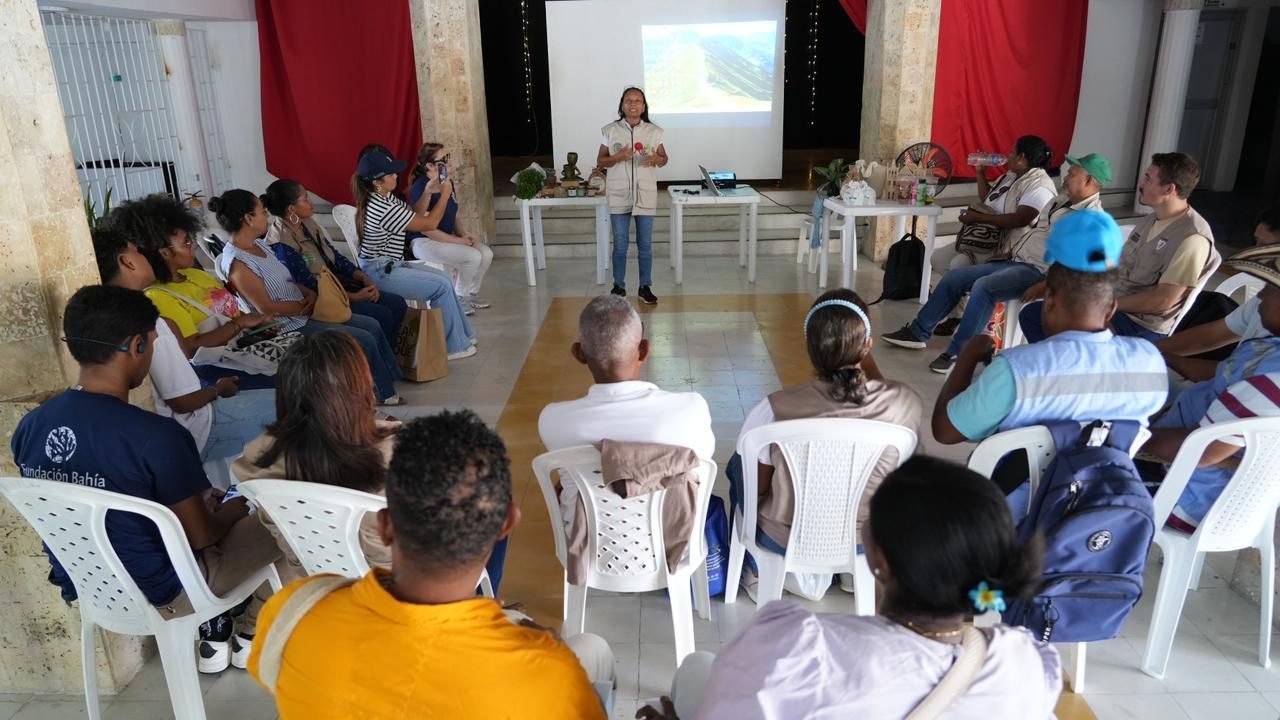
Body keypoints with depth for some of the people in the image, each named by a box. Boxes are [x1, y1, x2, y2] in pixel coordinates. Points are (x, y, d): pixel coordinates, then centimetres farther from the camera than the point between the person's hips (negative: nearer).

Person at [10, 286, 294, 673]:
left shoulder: (29, 428, -9)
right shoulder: (156, 436, -30)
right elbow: (200, 536, -18)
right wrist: (233, 512, 5)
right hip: (158, 595, -7)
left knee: (201, 502, 28)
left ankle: (212, 633, 29)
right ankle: (252, 634, 28)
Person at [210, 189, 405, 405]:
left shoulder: (259, 245, 7)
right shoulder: (237, 263, -21)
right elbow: (268, 307, -23)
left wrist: (310, 294, -3)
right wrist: (305, 304, -13)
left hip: (304, 314, 9)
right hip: (290, 327, -9)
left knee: (372, 326, 6)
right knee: (364, 340, -12)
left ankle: (391, 379, 17)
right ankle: (385, 394, 7)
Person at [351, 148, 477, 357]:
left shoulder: (384, 198, 4)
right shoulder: (383, 209, -26)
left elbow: (416, 214, 14)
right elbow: (429, 224, -19)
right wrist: (445, 193, -9)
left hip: (388, 266, 10)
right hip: (380, 272, -10)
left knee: (445, 280, 10)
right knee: (442, 287, -12)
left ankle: (461, 335, 19)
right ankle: (454, 346, -1)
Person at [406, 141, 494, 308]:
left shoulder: (446, 183, 6)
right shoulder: (421, 187, -20)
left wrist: (464, 234, -3)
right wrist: (458, 240, -20)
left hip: (448, 237, 8)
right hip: (424, 242, -8)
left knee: (486, 254, -8)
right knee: (473, 257, -24)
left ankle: (470, 293, 13)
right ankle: (460, 298, -1)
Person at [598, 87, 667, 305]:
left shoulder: (654, 131, 1)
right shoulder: (610, 131, -1)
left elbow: (664, 158, 10)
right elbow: (600, 161, 2)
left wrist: (656, 159, -14)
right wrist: (618, 157, -17)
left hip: (646, 195, 1)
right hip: (619, 196, -1)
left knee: (645, 245, 6)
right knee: (620, 245, 6)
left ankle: (645, 287, 18)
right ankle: (619, 287, 19)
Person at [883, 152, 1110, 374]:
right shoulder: (1060, 203, 17)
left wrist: (1045, 286, -26)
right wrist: (1008, 248, 14)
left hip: (1038, 272, -9)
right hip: (1014, 262, 9)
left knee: (983, 287, -33)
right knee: (954, 277, 1)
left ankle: (957, 354, -25)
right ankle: (918, 332, 9)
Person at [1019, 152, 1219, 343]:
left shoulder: (1192, 238, -19)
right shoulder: (1151, 220, 10)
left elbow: (1163, 300, -21)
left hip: (1142, 325, -9)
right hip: (1111, 304, 9)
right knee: (1031, 314, 2)